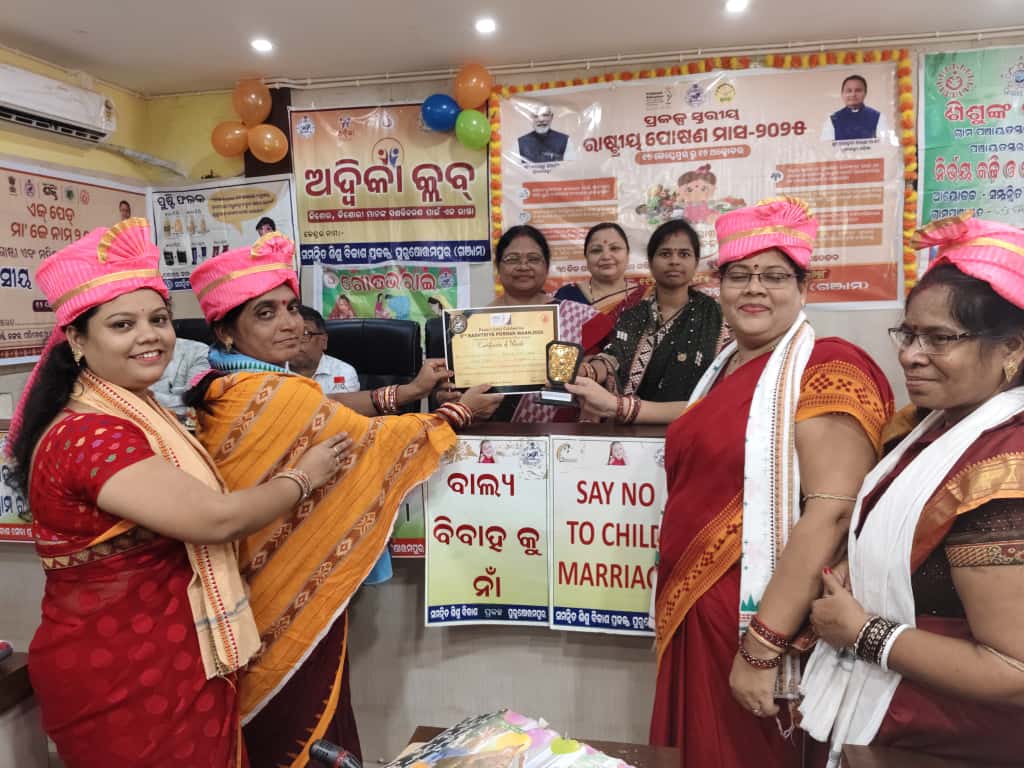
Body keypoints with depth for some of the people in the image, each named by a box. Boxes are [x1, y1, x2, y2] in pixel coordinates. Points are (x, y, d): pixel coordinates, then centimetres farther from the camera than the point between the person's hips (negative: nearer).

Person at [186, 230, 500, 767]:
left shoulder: (217, 391, 1)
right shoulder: (278, 396, -26)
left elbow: (326, 415, 7)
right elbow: (370, 441, -15)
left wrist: (404, 394, 7)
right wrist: (459, 412, -1)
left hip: (248, 597, 8)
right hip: (293, 602, -8)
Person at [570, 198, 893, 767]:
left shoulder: (827, 368, -15)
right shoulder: (726, 364, 11)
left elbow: (831, 511, -23)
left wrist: (761, 648, -24)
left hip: (757, 620, -8)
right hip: (695, 608, 8)